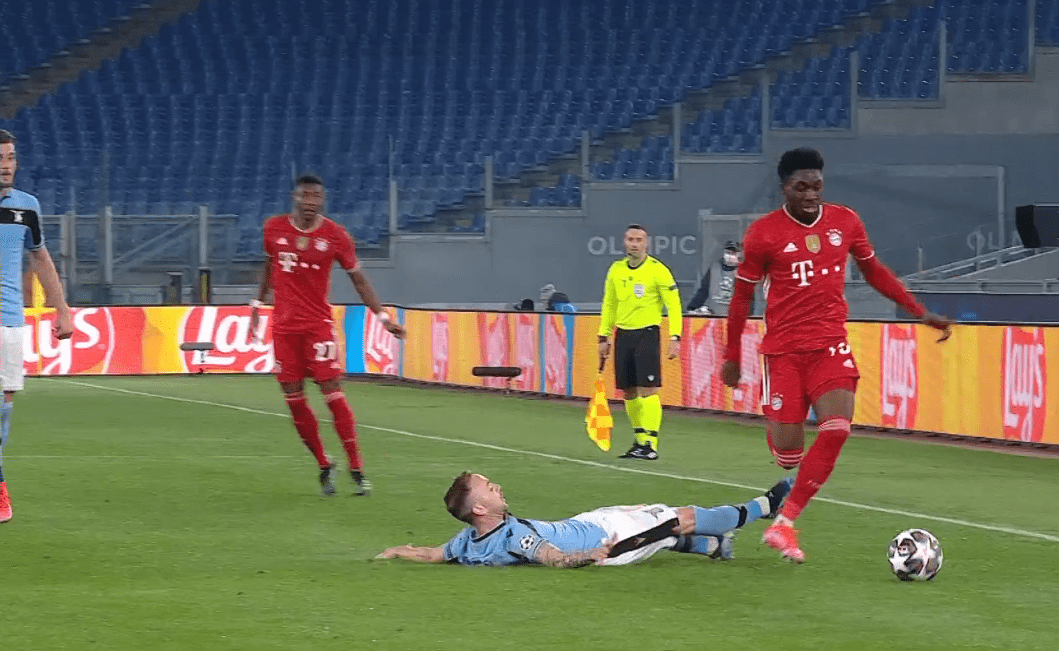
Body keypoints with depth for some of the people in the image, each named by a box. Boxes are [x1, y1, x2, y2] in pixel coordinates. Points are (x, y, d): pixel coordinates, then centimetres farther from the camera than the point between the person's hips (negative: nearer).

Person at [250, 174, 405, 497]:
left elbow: (358, 278, 4)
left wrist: (383, 316, 0)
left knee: (332, 392, -12)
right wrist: (257, 304, 23)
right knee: (294, 399, 1)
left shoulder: (335, 236, -4)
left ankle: (357, 470, -7)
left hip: (318, 324, -3)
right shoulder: (274, 229, 3)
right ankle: (323, 466, 16)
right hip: (284, 325, 3)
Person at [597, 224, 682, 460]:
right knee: (628, 392, 6)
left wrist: (675, 338, -15)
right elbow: (609, 305, 19)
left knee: (647, 389, -13)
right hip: (623, 334, 5)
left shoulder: (657, 270, -7)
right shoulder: (616, 270, 9)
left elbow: (674, 305, -7)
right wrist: (604, 337, 15)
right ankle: (639, 440, 17)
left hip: (647, 333, -5)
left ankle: (650, 443, -13)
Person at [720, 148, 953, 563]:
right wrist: (732, 356, 8)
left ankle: (784, 524, -10)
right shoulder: (763, 233, -5)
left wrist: (920, 313, 14)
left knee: (836, 430, -20)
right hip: (783, 349, -3)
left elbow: (874, 271, 19)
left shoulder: (845, 222, 4)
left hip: (831, 347, 3)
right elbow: (742, 295, 4)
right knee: (788, 453, -6)